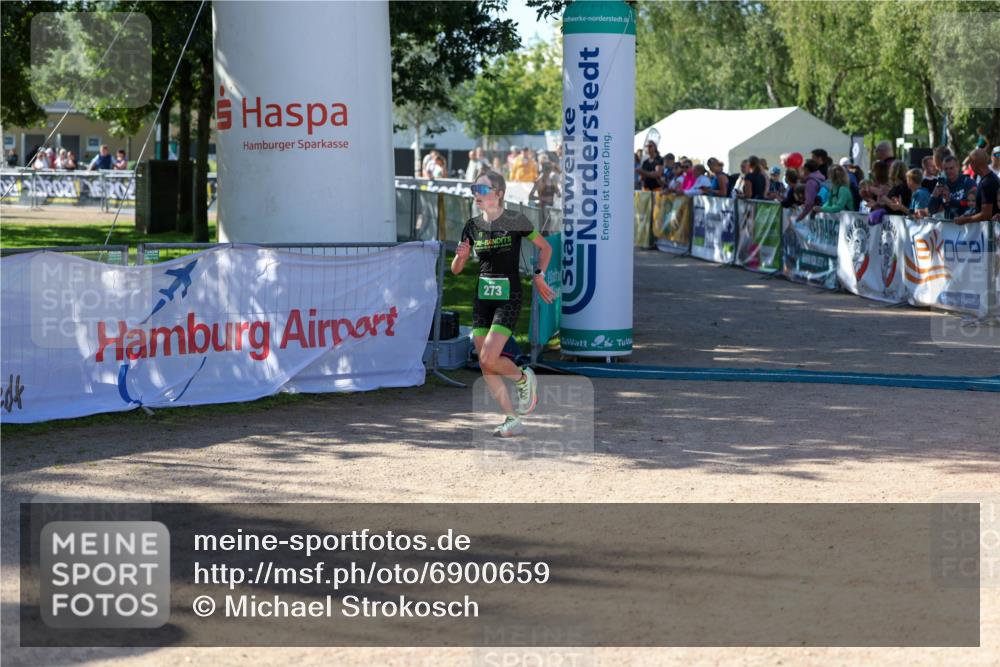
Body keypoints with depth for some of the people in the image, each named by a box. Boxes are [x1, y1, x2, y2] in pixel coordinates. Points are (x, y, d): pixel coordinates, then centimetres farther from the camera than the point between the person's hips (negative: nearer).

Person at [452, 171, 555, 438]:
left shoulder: (515, 221, -7)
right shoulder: (473, 226, 6)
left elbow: (545, 248, 7)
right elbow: (456, 269, 9)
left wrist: (538, 276, -2)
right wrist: (460, 256, -12)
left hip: (508, 298, -6)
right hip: (482, 298, 6)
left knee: (488, 359, -17)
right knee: (485, 366, 1)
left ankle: (524, 378, 14)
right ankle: (512, 420, 11)